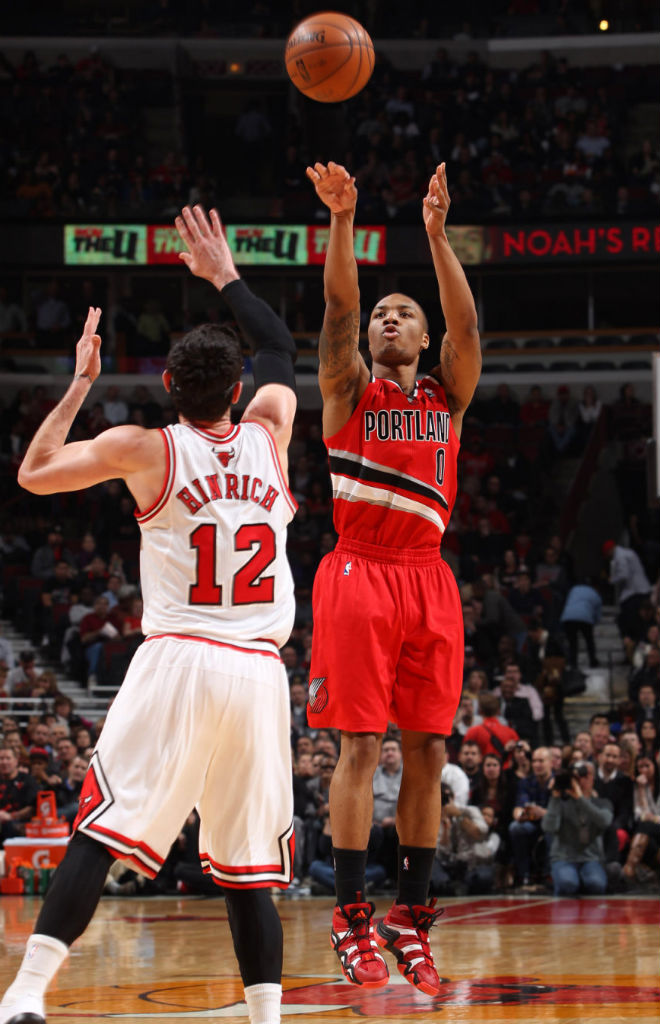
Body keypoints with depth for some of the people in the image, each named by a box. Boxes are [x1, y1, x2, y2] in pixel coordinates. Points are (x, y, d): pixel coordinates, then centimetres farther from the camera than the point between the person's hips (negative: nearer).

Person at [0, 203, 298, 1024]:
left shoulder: (143, 448, 0)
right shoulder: (268, 436, 10)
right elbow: (280, 350, 30)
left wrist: (81, 382, 18)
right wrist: (223, 276, 38)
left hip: (179, 661, -3)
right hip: (259, 674, 3)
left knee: (97, 832, -6)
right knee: (245, 862, 10)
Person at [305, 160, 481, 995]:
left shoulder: (447, 396, 15)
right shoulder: (348, 389, 9)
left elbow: (467, 324, -2)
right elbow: (338, 308, -7)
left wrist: (436, 235, -14)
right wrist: (342, 222, -20)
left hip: (428, 581, 3)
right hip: (359, 574, -3)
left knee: (427, 750, 2)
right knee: (360, 745, -6)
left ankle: (411, 920, 9)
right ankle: (351, 919, -3)